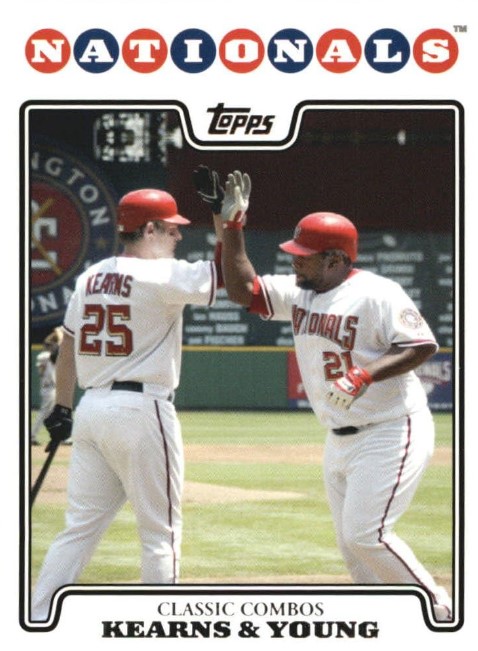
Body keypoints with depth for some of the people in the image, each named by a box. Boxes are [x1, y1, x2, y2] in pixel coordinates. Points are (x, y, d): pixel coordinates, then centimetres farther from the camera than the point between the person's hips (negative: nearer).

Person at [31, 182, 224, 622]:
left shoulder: (91, 277, 12)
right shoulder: (162, 276, -11)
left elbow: (68, 346, 17)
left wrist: (62, 409, 23)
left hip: (91, 406, 7)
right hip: (142, 408, -7)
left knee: (81, 527, 9)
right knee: (160, 531, 3)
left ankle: (37, 625, 3)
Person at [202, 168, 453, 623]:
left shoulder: (376, 294, -16)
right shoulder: (299, 294, 7)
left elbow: (423, 346, -21)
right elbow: (241, 288, 7)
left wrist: (365, 376, -32)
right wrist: (232, 226, -2)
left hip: (391, 432, -9)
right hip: (340, 440, 9)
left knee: (365, 534, -16)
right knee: (351, 544, 7)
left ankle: (439, 611, -3)